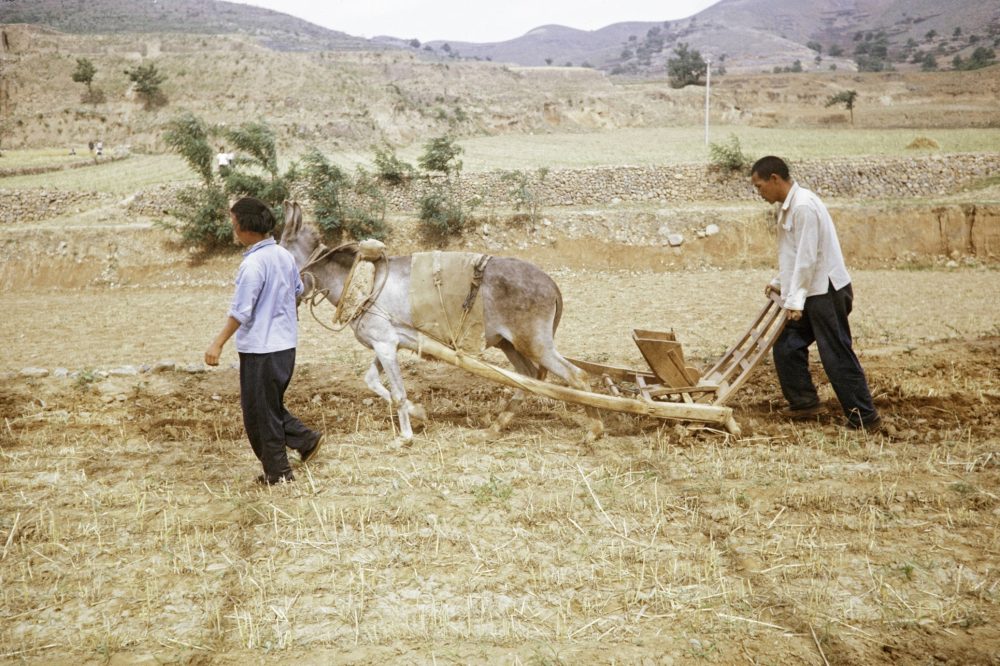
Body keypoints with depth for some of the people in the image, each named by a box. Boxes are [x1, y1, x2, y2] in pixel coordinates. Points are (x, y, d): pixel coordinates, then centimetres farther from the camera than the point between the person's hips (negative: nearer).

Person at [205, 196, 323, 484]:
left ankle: (277, 471, 13)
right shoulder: (284, 255, 5)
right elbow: (297, 289, 20)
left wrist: (218, 343, -14)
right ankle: (306, 439, 18)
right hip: (285, 344, 8)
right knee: (270, 405, 23)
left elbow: (240, 312, -20)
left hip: (260, 349, -8)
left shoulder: (253, 264, -20)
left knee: (260, 411, 5)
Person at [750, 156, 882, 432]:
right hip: (809, 294, 10)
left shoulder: (804, 206, -19)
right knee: (786, 347, 11)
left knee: (837, 355, -6)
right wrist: (779, 283, 18)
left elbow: (807, 257, -23)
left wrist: (795, 299, -22)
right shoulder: (788, 206, 12)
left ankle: (865, 417, 1)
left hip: (826, 292, -10)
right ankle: (804, 402, 21)